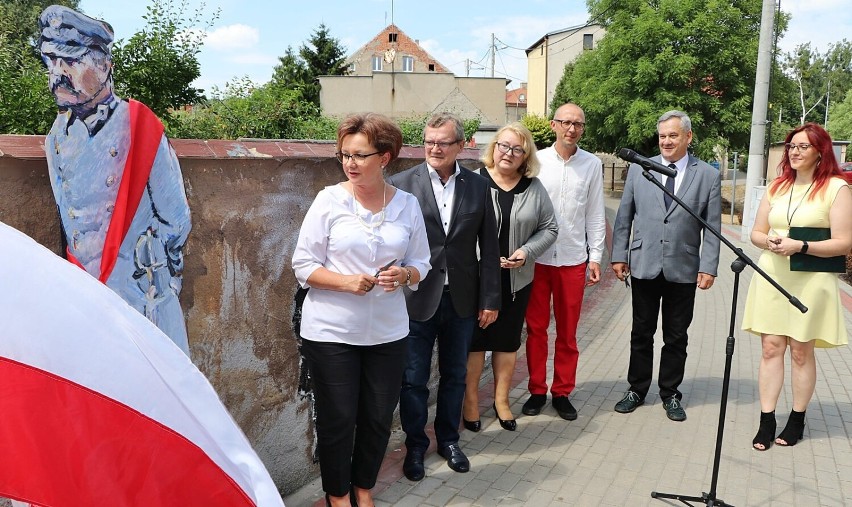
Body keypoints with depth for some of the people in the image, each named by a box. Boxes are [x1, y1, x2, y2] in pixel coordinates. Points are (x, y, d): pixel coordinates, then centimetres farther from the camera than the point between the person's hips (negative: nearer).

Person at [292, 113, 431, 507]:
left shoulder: (408, 205, 0)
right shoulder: (329, 199, -8)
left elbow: (420, 263, 7)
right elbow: (303, 265, -7)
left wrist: (405, 275, -16)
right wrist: (346, 282, -22)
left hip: (388, 332, 3)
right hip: (331, 331, -2)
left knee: (378, 418, 12)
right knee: (337, 419, 7)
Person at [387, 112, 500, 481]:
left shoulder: (478, 187, 2)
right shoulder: (401, 184, -6)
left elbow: (489, 247, 4)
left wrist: (490, 298, 2)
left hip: (462, 299, 3)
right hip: (416, 299, -2)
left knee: (454, 375, 17)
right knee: (413, 380, 10)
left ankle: (448, 439, 38)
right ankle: (415, 446, 31)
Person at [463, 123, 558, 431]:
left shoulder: (534, 188, 3)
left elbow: (549, 228, 6)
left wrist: (526, 252, -9)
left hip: (517, 279, 3)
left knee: (508, 341, 13)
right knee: (475, 339, 6)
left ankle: (501, 399, 29)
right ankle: (471, 401, 22)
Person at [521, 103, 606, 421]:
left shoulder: (592, 165, 3)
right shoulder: (537, 160, 0)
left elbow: (595, 215, 6)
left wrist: (595, 257, 3)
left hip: (573, 259, 1)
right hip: (537, 257, -1)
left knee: (567, 331, 9)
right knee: (536, 327, 8)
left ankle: (562, 392, 23)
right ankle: (537, 390, 22)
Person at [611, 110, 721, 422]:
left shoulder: (708, 175, 1)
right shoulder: (638, 169, 4)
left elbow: (712, 226, 0)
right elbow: (624, 217, 6)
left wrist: (708, 267, -6)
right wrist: (619, 255, 1)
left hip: (683, 270, -1)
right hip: (644, 266, 1)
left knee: (676, 337, 10)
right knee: (641, 333, 11)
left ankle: (670, 394, 25)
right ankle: (636, 390, 25)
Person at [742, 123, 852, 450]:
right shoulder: (777, 187, 12)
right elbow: (756, 233, 13)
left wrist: (799, 246, -19)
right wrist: (770, 242, -9)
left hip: (810, 281, -4)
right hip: (771, 277, 4)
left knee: (801, 351, 5)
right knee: (770, 348, 2)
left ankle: (797, 420, 19)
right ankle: (766, 422, 6)